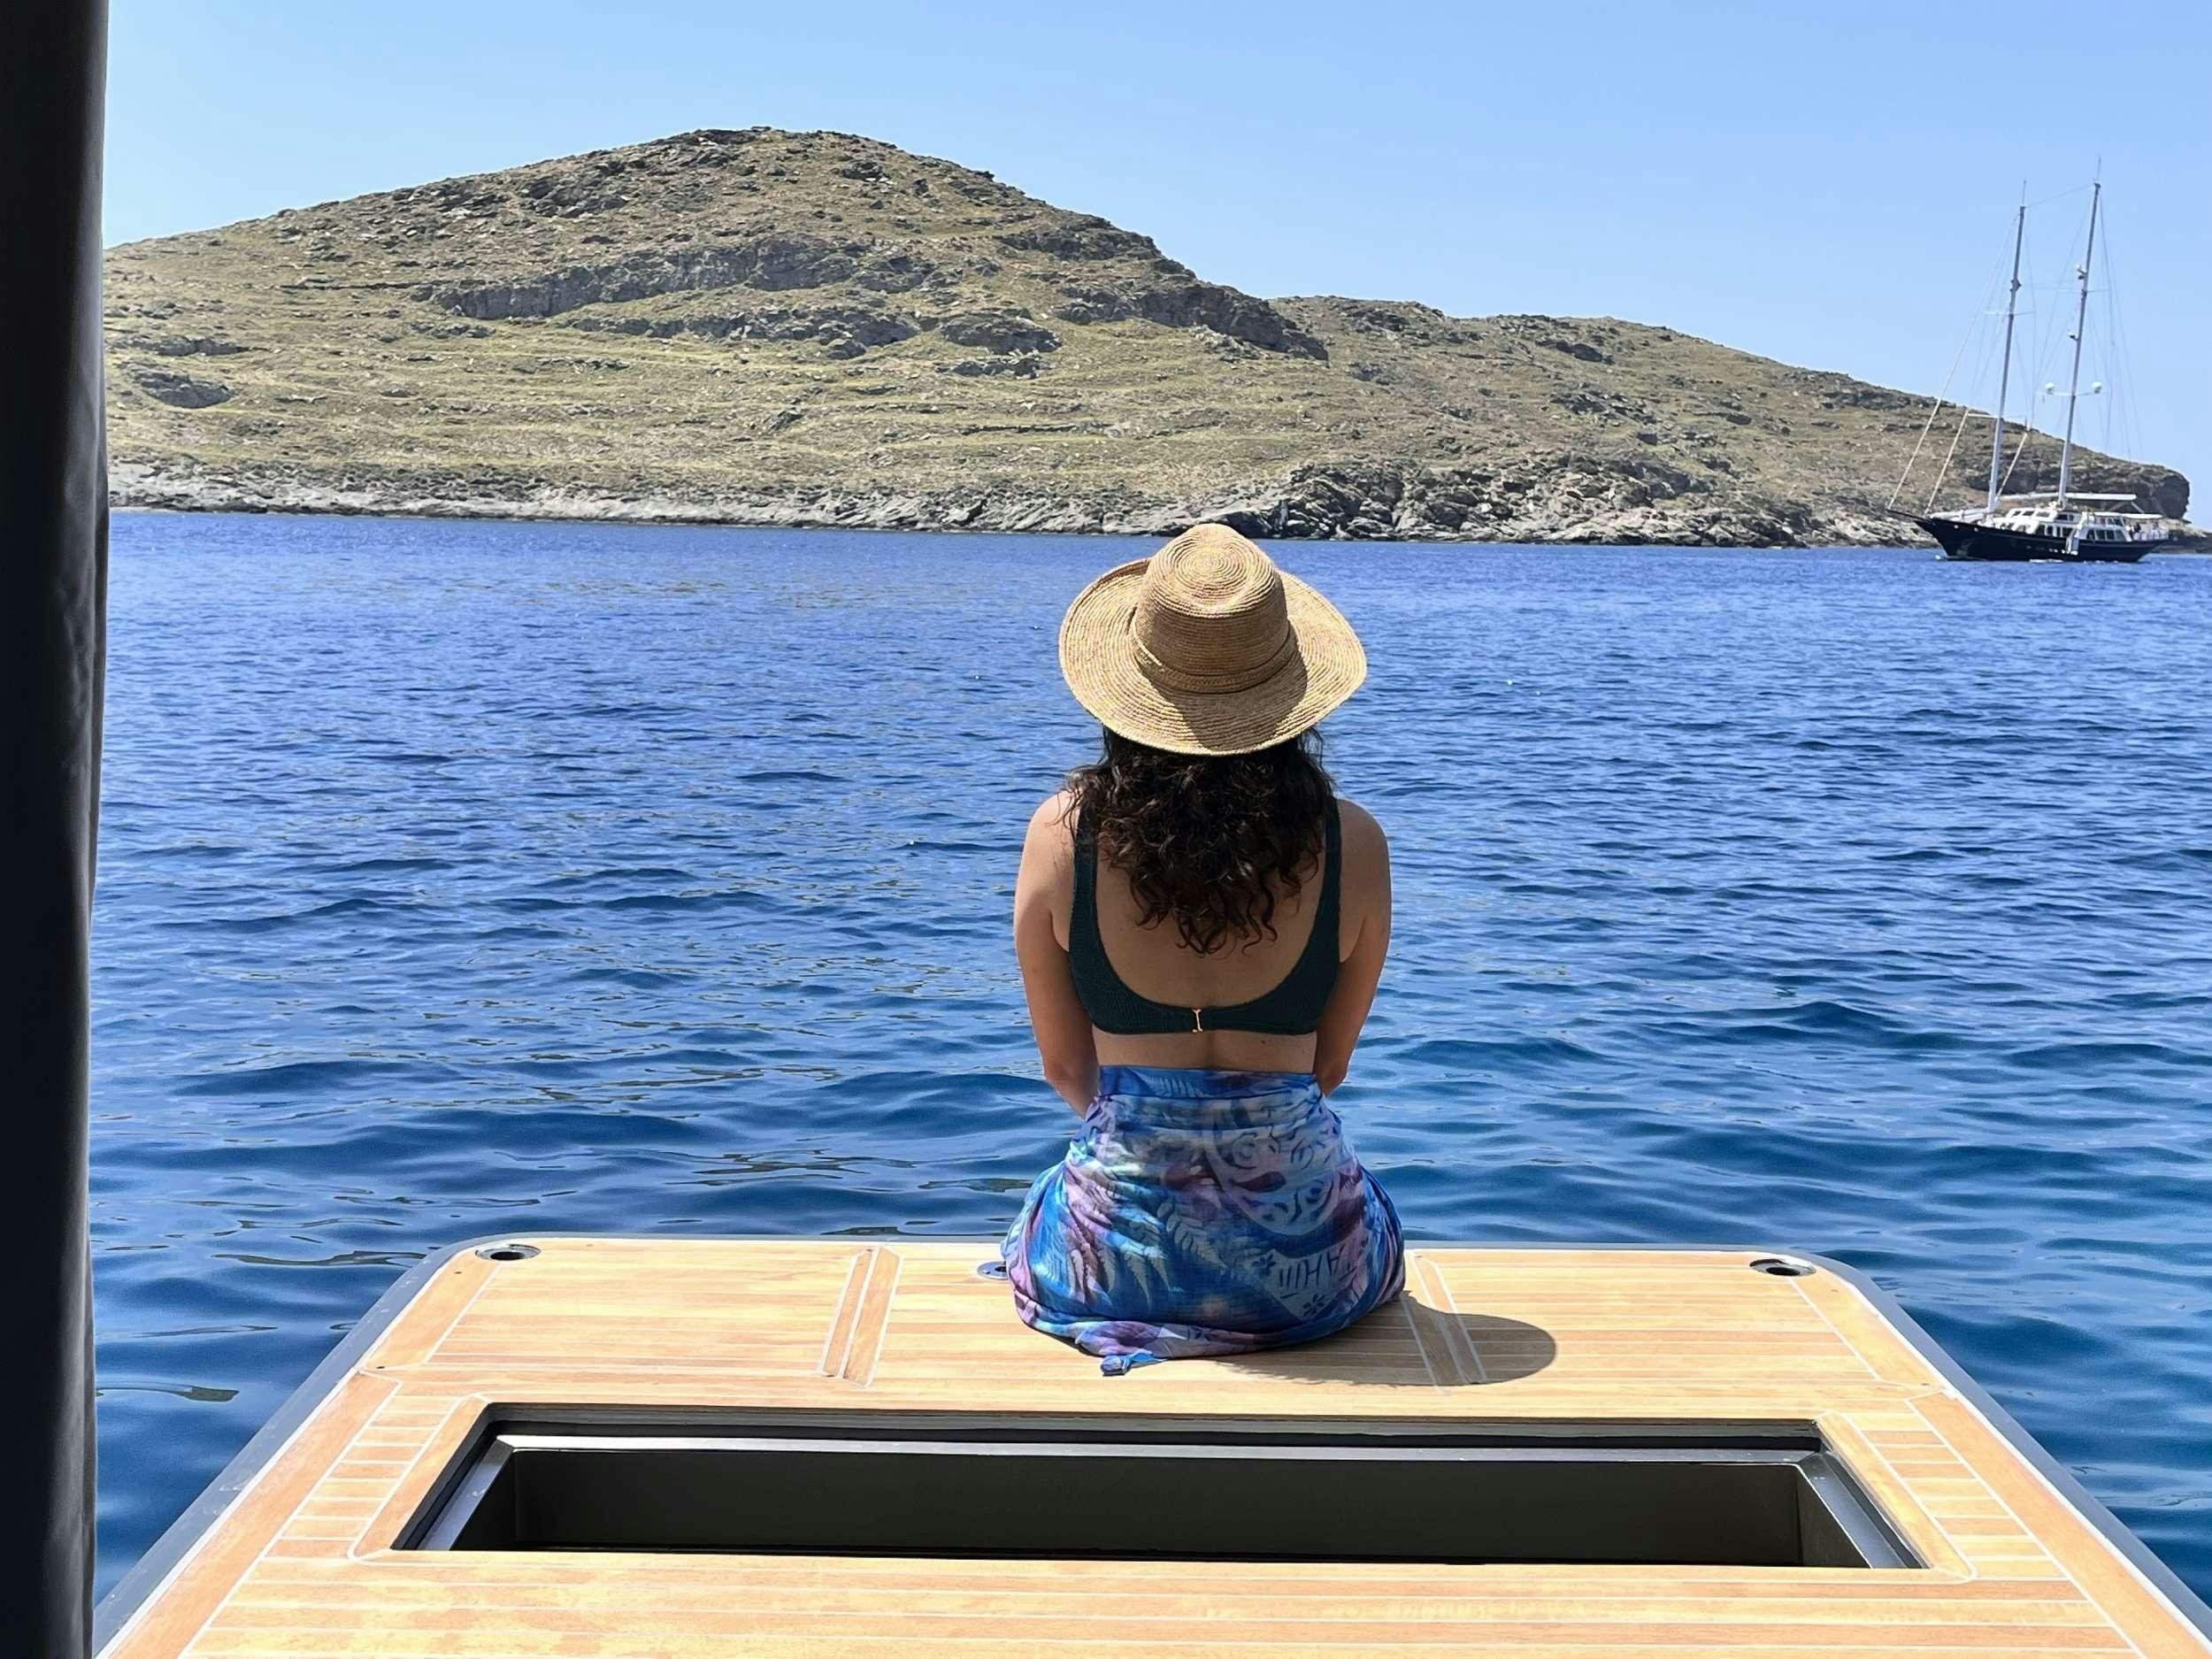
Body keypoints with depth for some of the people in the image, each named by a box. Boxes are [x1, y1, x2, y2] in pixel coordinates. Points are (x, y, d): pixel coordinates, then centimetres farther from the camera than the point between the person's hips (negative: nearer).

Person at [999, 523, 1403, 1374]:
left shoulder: (1062, 835, -12)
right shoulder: (1352, 846, -11)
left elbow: (1066, 1066, 1)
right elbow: (1328, 1066, 3)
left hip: (1117, 1259, 0)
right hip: (1306, 1265, 0)